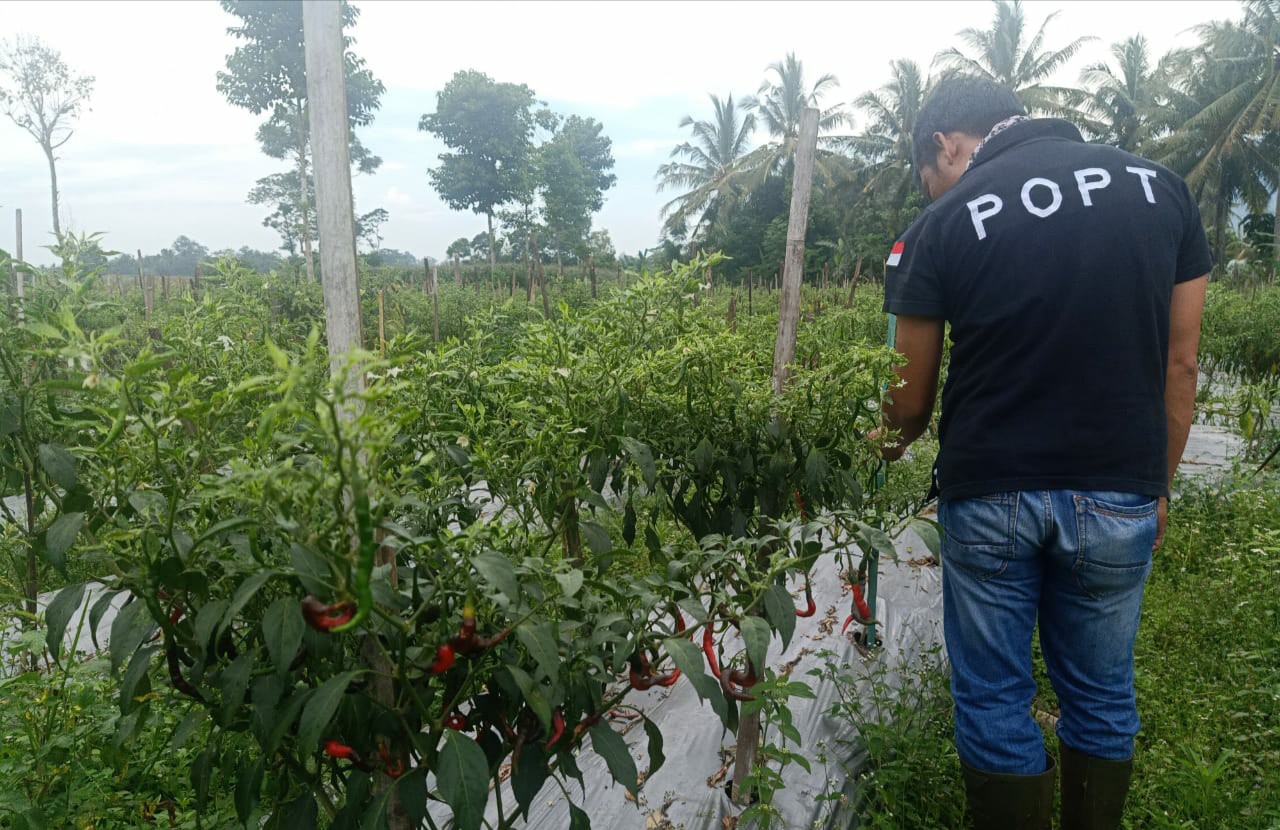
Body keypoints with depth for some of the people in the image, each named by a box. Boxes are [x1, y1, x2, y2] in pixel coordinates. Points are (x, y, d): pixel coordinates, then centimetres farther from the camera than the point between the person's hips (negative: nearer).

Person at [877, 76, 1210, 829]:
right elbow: (1178, 364, 5)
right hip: (1117, 497, 3)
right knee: (1102, 696, 19)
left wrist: (890, 448, 21)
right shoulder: (1159, 186, 4)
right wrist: (1158, 486, 15)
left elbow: (913, 399, 0)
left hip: (990, 496, -3)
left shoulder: (942, 225, -6)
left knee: (995, 702, 11)